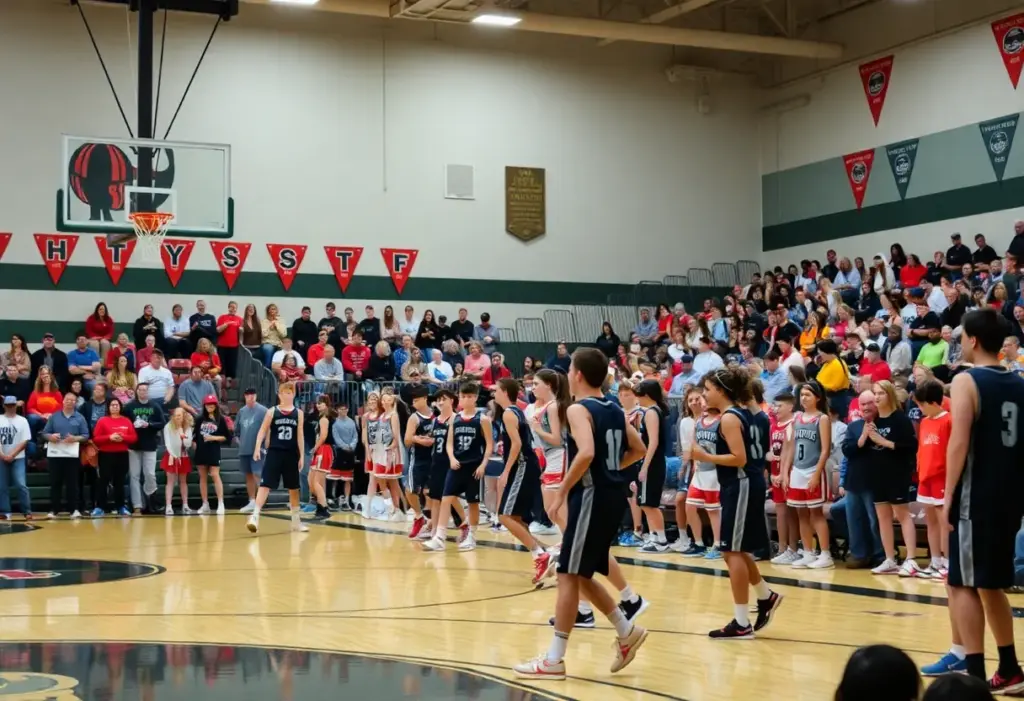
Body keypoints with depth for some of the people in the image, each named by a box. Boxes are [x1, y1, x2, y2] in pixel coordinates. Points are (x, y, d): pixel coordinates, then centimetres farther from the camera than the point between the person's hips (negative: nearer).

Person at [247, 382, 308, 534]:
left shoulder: (298, 413, 4)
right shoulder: (272, 412, 0)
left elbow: (300, 435, 4)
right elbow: (262, 431, 0)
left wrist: (301, 455, 0)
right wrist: (258, 448, -12)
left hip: (291, 454, 2)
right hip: (274, 453, -2)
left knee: (294, 488, 11)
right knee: (265, 484, -11)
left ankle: (296, 521, 22)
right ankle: (255, 516, -15)